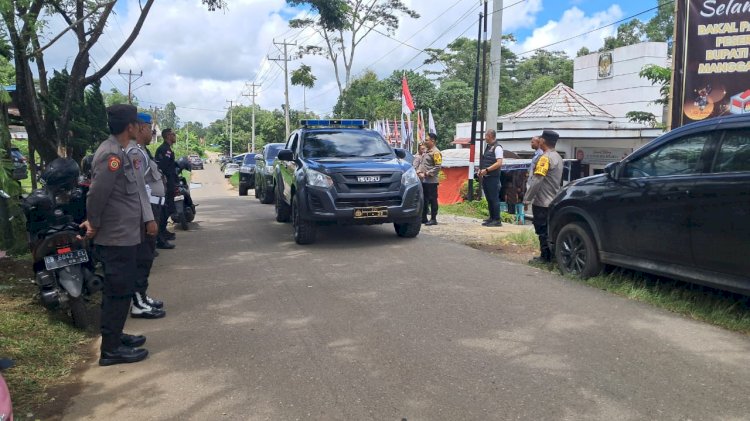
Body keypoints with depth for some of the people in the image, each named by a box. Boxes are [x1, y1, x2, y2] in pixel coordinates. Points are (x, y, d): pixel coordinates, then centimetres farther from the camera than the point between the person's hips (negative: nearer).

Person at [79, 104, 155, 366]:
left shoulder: (119, 152, 13)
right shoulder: (112, 154, -20)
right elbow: (97, 193, -24)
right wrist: (94, 224, -12)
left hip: (122, 234, 10)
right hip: (118, 236, -10)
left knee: (117, 290, 19)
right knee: (119, 291, -3)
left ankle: (115, 336, 31)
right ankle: (110, 349, 6)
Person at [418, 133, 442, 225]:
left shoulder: (435, 152, -10)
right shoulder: (426, 151, 16)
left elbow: (438, 167, -16)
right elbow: (421, 163, 22)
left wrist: (427, 174, -17)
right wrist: (419, 172, 4)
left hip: (431, 180, -9)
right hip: (423, 180, 9)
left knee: (432, 200, -3)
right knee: (424, 199, 12)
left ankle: (433, 219, 2)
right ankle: (423, 218, 20)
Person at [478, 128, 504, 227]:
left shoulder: (497, 148, -10)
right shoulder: (487, 147, 16)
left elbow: (499, 163, -18)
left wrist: (486, 170, -19)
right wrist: (481, 170, 8)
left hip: (493, 178, -9)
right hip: (485, 177, 9)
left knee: (494, 198, -5)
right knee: (489, 198, 13)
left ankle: (497, 220, 1)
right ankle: (492, 218, 22)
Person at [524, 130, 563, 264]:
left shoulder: (546, 158, -16)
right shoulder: (558, 157, 14)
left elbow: (536, 181, -22)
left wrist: (527, 199, -17)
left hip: (542, 202, -9)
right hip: (553, 201, 9)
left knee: (542, 230, -2)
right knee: (549, 230, 14)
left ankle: (545, 257, 2)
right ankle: (550, 255, 19)